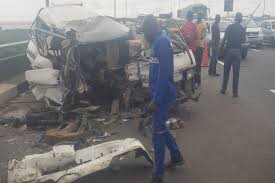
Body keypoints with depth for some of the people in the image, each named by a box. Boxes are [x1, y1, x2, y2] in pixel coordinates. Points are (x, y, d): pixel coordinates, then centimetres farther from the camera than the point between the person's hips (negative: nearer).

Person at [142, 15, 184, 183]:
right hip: (161, 93, 10)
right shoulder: (158, 41, 12)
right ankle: (177, 157, 41)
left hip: (163, 95, -10)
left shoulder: (162, 41, -20)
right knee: (161, 128, 22)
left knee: (158, 133, -1)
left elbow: (164, 73, -25)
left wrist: (156, 101, -23)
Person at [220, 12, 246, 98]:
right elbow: (244, 41, 1)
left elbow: (224, 39, -5)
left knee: (226, 71, 11)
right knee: (236, 73, 1)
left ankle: (223, 89, 17)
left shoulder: (229, 27, 0)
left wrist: (222, 47, 4)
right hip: (237, 51, -1)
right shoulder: (242, 29, -1)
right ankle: (235, 92, 2)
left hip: (229, 50, 1)